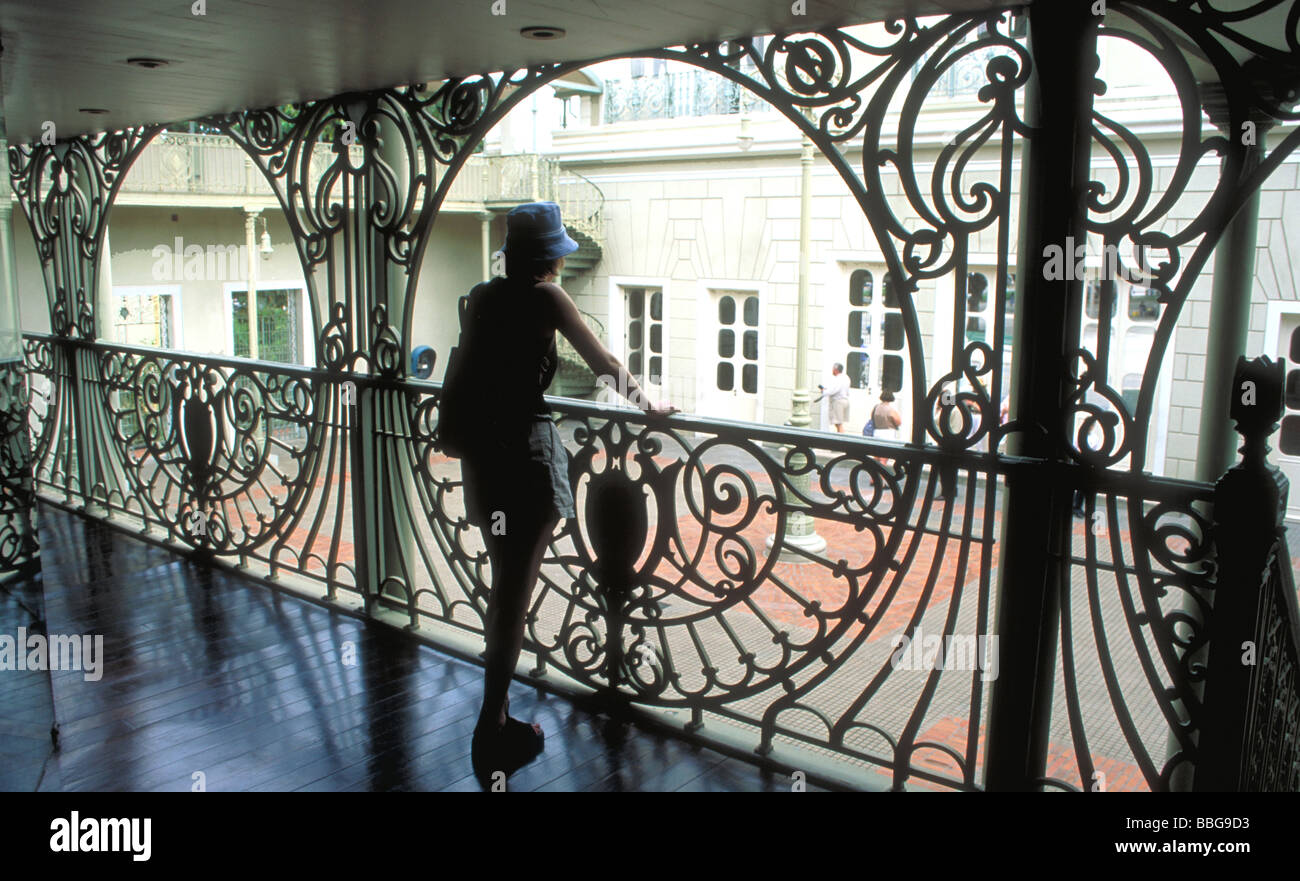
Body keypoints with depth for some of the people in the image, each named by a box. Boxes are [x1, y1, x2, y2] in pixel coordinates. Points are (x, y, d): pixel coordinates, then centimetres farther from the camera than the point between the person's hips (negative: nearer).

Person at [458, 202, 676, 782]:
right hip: (526, 447, -7)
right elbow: (605, 364, -1)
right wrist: (649, 406, 14)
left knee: (504, 584, 19)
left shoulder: (483, 296, 11)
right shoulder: (546, 296, -6)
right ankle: (493, 734, 7)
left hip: (480, 447, 7)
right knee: (515, 592, 0)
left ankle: (497, 715, 30)